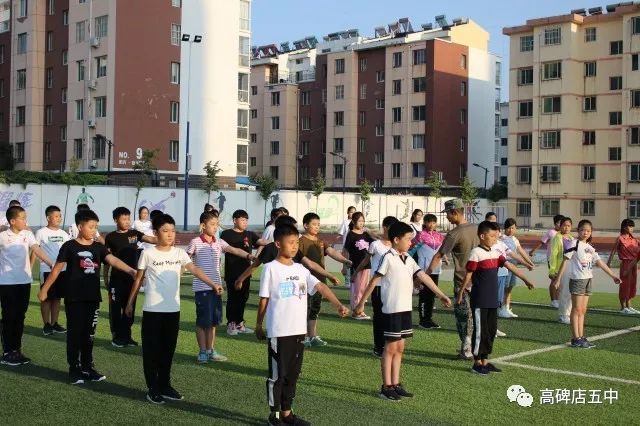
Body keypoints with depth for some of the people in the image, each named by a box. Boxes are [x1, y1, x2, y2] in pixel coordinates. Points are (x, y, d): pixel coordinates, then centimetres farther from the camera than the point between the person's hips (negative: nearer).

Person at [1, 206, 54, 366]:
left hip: (24, 281, 4)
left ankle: (17, 350, 20)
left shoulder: (28, 234, 1)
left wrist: (51, 264, -21)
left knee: (20, 317, 10)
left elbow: (37, 250, -8)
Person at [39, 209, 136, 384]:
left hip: (93, 297, 4)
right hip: (74, 297, -4)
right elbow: (57, 269, -2)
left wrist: (131, 271, -25)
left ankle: (87, 367, 19)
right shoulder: (69, 246, -6)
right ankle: (74, 369, 10)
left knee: (89, 333, 10)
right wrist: (44, 289, 0)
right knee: (75, 333, 2)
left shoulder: (98, 247, 5)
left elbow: (114, 260, -9)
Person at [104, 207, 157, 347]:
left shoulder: (134, 234, 5)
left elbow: (152, 240, -8)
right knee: (115, 307, 2)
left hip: (132, 277, 3)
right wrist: (105, 278, 4)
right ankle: (116, 336, 11)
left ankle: (126, 335, 18)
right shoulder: (110, 237, -1)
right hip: (117, 278, -3)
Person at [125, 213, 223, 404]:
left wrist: (213, 284, -25)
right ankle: (153, 389, 12)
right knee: (152, 349, 3)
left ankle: (165, 385, 24)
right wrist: (130, 302, 7)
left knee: (168, 349, 12)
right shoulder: (148, 254, -6)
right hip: (152, 309, -3)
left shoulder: (179, 253, 1)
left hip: (173, 309, 3)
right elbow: (138, 279, 3)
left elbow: (195, 269, -11)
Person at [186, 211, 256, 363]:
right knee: (203, 320, 1)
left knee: (213, 320, 11)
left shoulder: (219, 242, 6)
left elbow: (234, 250, -8)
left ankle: (211, 350, 21)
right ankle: (203, 352, 12)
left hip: (216, 287, 5)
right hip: (201, 287, -5)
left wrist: (248, 255, -24)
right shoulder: (195, 243, -6)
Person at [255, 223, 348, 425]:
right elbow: (263, 299, -3)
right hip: (278, 332, -6)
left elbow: (321, 287, -3)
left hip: (299, 331, 6)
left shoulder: (300, 269, 8)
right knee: (277, 374, 3)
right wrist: (258, 326, 1)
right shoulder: (270, 268, -7)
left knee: (292, 374, 13)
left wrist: (339, 305, -16)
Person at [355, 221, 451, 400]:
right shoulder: (388, 258, -13)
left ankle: (396, 384, 20)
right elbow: (374, 281, -12)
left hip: (405, 309, 7)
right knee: (390, 347, -1)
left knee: (399, 347, 12)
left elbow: (423, 277, 8)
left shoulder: (409, 259, 10)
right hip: (392, 310, -7)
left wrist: (441, 295, 3)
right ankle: (386, 387, 7)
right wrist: (361, 303, -11)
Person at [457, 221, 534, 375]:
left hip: (492, 300, 8)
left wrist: (525, 279, 1)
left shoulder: (495, 253, 10)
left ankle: (485, 361, 21)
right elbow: (468, 274, -11)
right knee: (480, 331, -1)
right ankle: (477, 363, 9)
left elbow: (510, 267, 7)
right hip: (479, 301, -8)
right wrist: (461, 291, -7)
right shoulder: (476, 253, -12)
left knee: (491, 330, 11)